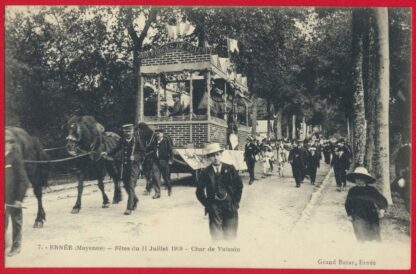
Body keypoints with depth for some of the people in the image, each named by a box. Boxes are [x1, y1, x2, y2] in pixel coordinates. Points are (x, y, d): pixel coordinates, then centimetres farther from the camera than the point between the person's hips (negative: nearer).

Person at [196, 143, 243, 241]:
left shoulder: (230, 169, 1)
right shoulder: (205, 172, -1)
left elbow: (239, 185, 8)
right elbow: (199, 192, 6)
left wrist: (236, 202, 3)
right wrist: (207, 205, 0)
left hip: (230, 206, 1)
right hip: (214, 207, -1)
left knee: (230, 234, 7)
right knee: (216, 235, -1)